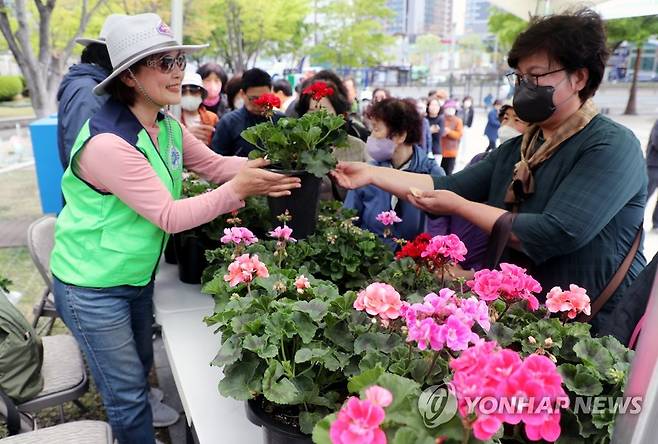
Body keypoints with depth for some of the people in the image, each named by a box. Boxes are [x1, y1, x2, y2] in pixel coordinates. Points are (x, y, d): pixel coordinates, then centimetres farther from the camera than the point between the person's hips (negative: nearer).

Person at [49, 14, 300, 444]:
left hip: (139, 276, 8)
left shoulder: (168, 125, -2)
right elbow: (170, 216, -29)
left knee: (140, 370, 26)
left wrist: (265, 165, -16)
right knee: (128, 395, 8)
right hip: (93, 289, -8)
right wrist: (237, 190, -33)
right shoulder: (108, 142, -29)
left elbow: (214, 163, 0)